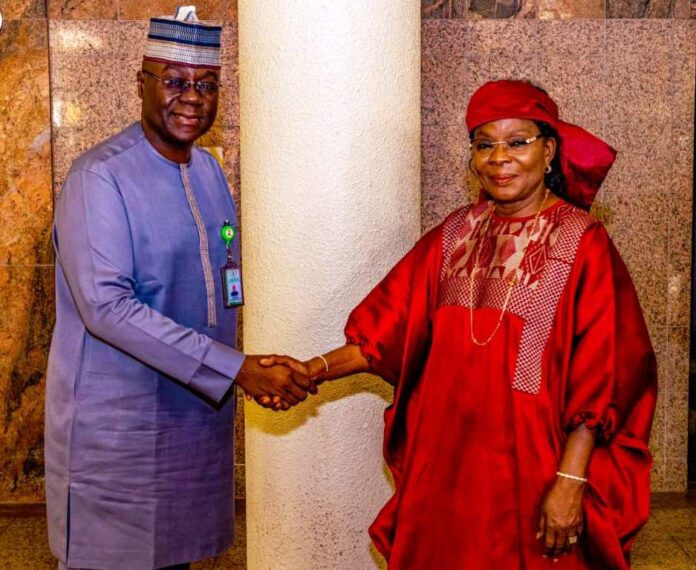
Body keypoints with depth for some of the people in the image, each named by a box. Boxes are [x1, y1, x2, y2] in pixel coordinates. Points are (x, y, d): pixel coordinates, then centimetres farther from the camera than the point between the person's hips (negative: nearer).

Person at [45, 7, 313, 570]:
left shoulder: (209, 170, 8)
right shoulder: (99, 177, -17)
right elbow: (106, 306, -26)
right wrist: (236, 369, -29)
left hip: (199, 413, 7)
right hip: (117, 430, -6)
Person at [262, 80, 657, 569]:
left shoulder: (582, 244, -9)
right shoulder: (456, 235, 4)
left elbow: (600, 378, -12)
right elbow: (390, 329, 3)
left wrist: (570, 482, -16)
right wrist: (316, 370, -10)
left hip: (530, 470, -4)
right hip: (446, 466, 4)